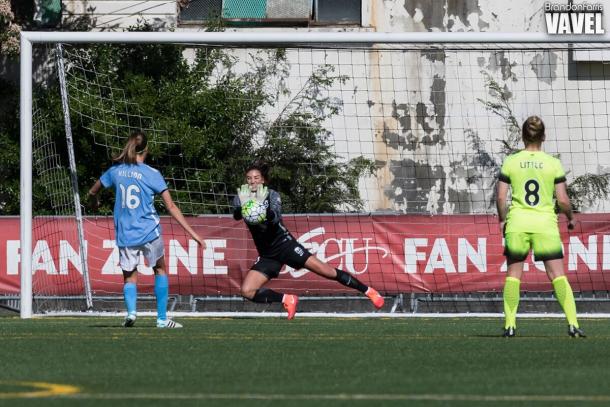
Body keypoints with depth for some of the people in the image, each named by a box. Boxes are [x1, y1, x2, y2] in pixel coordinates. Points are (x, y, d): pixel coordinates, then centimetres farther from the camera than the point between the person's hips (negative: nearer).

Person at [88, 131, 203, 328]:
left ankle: (131, 310, -17)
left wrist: (95, 203, 42)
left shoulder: (115, 170, 3)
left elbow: (93, 192, 18)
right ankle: (162, 318, 11)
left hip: (125, 235, 2)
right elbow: (171, 207, -7)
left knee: (129, 276, 11)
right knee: (160, 270, 17)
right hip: (149, 232, -2)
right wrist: (192, 232, -3)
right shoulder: (152, 174, -6)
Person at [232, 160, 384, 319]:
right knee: (247, 291, -14)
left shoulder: (271, 195, -9)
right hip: (267, 255, 3)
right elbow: (236, 216, -25)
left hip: (284, 244, -3)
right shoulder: (241, 198, -3)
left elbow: (275, 217, -28)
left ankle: (368, 291, 1)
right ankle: (287, 300, 4)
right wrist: (242, 206, -48)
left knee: (325, 270, -11)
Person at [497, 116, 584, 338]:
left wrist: (502, 220, 16)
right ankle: (572, 323, -8)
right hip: (545, 223, -1)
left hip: (517, 223, 1)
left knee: (513, 274, 11)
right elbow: (562, 200, -4)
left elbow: (501, 197, -1)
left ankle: (510, 325, 5)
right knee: (558, 275, 1)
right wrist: (570, 217, 15)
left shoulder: (511, 162, 0)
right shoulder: (553, 163, -2)